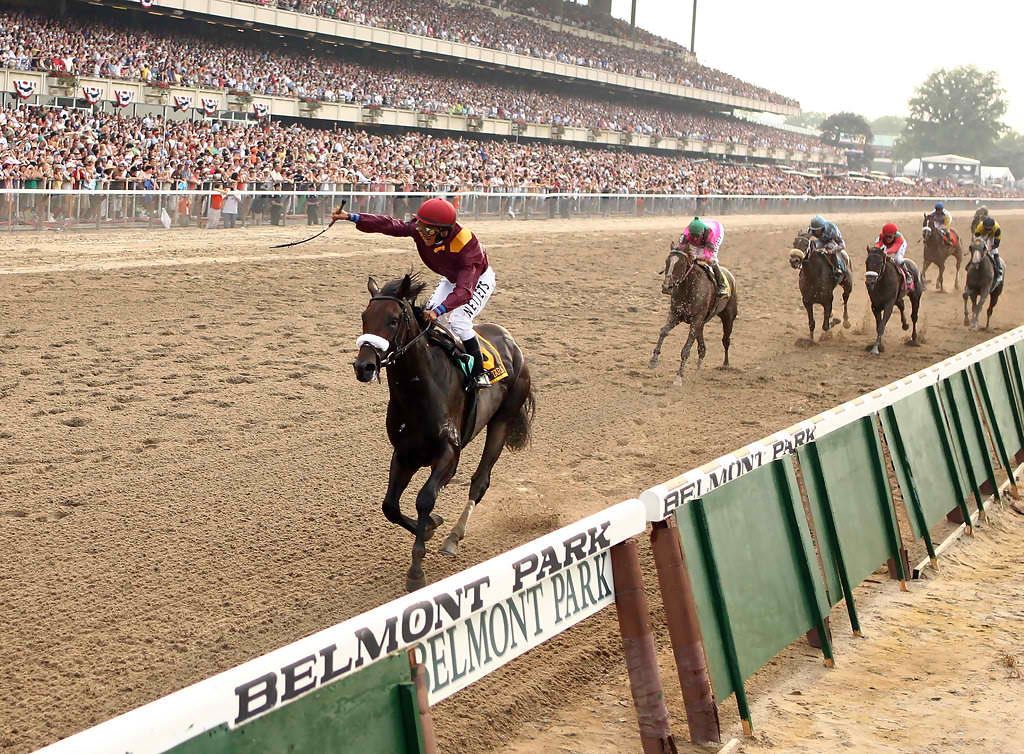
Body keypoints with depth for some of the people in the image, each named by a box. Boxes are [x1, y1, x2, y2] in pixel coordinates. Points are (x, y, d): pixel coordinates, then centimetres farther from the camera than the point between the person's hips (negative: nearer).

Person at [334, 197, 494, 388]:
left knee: (458, 321, -24)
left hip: (479, 280, -7)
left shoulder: (467, 246, -43)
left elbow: (464, 290, -51)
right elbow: (389, 225, -21)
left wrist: (439, 310, -66)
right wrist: (351, 217, -29)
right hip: (451, 278, 7)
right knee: (427, 316, -6)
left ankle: (479, 373, -12)